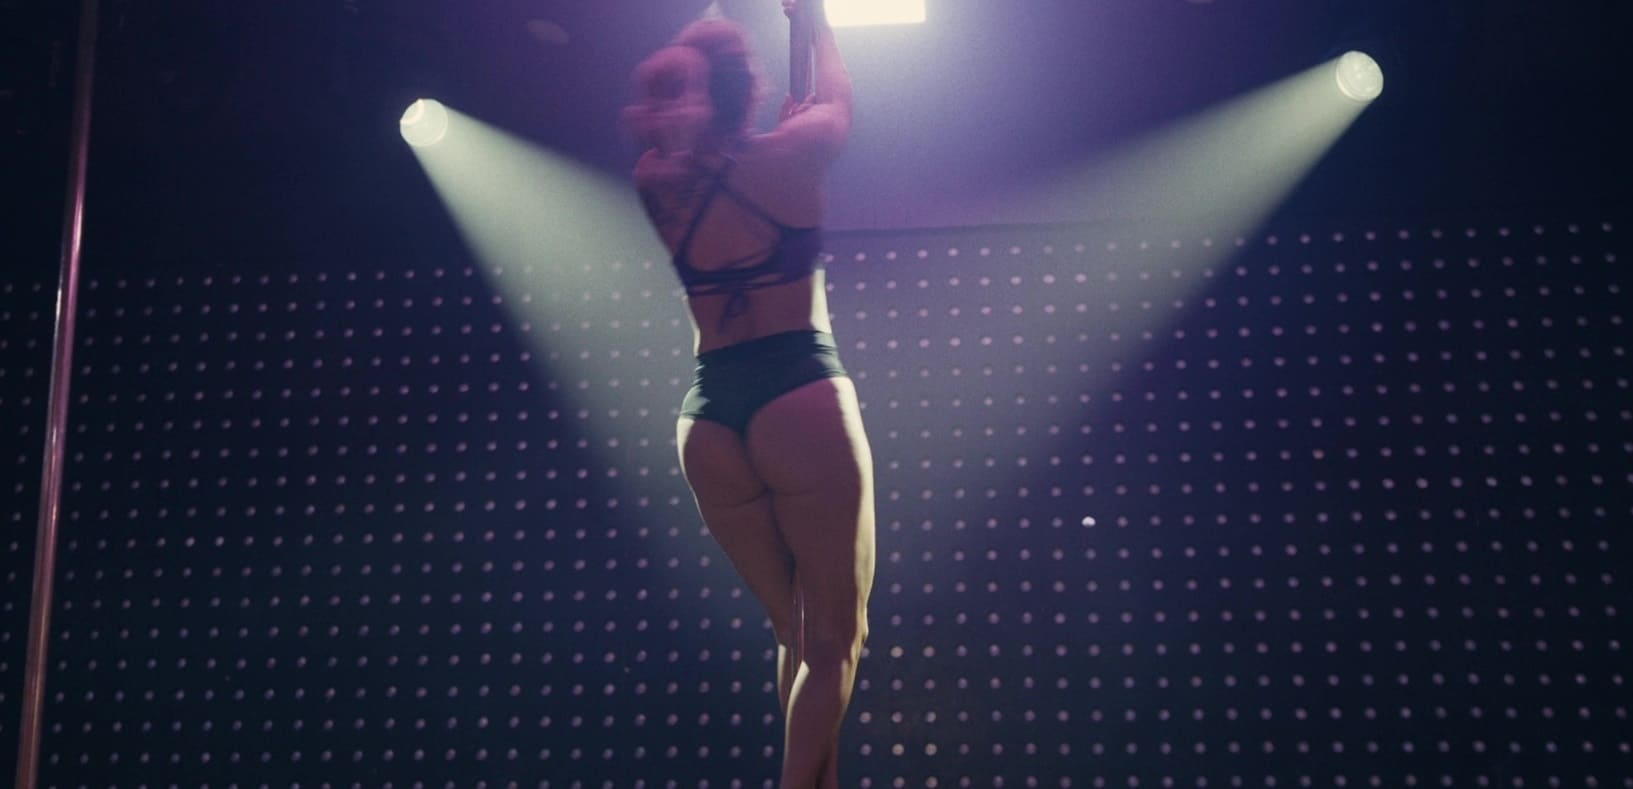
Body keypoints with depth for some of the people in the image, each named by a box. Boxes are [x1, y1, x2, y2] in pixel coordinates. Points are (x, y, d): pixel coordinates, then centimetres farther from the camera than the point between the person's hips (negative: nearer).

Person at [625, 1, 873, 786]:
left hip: (707, 420, 5)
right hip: (798, 401, -5)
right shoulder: (783, 157, -3)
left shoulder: (655, 183, 7)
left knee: (795, 633, 15)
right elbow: (835, 96, 18)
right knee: (834, 638, 0)